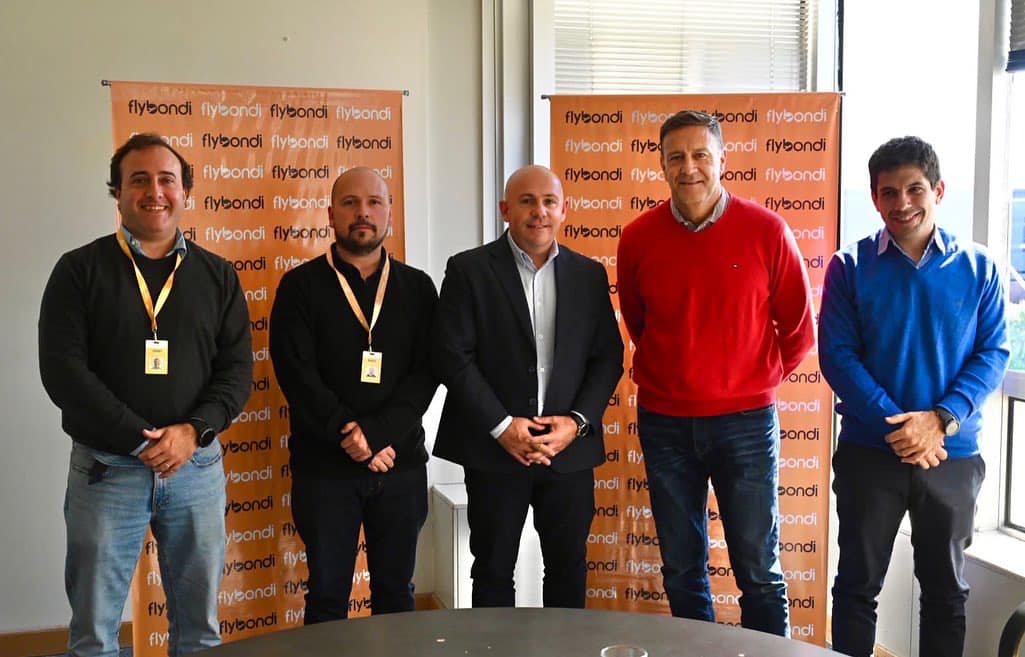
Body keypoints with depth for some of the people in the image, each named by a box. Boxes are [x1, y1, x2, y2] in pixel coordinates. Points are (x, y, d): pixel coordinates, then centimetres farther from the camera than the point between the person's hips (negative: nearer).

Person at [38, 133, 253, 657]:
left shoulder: (217, 275, 8)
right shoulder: (80, 269, 1)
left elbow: (237, 367, 3)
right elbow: (62, 368, -8)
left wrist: (193, 431, -14)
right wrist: (139, 439, -14)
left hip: (197, 466, 2)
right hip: (105, 467, -2)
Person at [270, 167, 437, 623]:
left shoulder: (417, 287, 6)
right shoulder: (301, 286, 0)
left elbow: (425, 372, -2)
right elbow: (296, 374, -9)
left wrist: (378, 434, -15)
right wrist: (349, 436, -15)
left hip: (401, 464, 2)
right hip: (323, 466, -2)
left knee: (396, 593, 11)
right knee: (327, 595, 8)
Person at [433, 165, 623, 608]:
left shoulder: (589, 274, 7)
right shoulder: (468, 270, -3)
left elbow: (608, 356, 6)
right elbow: (452, 356, -8)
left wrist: (577, 421, -8)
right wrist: (502, 426, -14)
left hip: (570, 448, 3)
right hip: (494, 450, -2)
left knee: (568, 569, 13)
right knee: (493, 572, 9)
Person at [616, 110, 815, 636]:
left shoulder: (766, 230, -7)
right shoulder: (638, 238, -2)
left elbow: (798, 327, 4)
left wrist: (758, 379, 8)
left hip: (746, 420, -2)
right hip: (664, 424, 2)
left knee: (759, 569, 5)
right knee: (682, 569, 11)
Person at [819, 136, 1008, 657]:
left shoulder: (976, 268, 1)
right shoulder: (851, 266, -3)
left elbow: (993, 354, -2)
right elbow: (837, 354, -8)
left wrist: (941, 419, -18)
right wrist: (897, 424, -18)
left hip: (953, 454, 1)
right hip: (869, 451, -1)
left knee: (946, 589, 15)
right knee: (857, 584, 10)